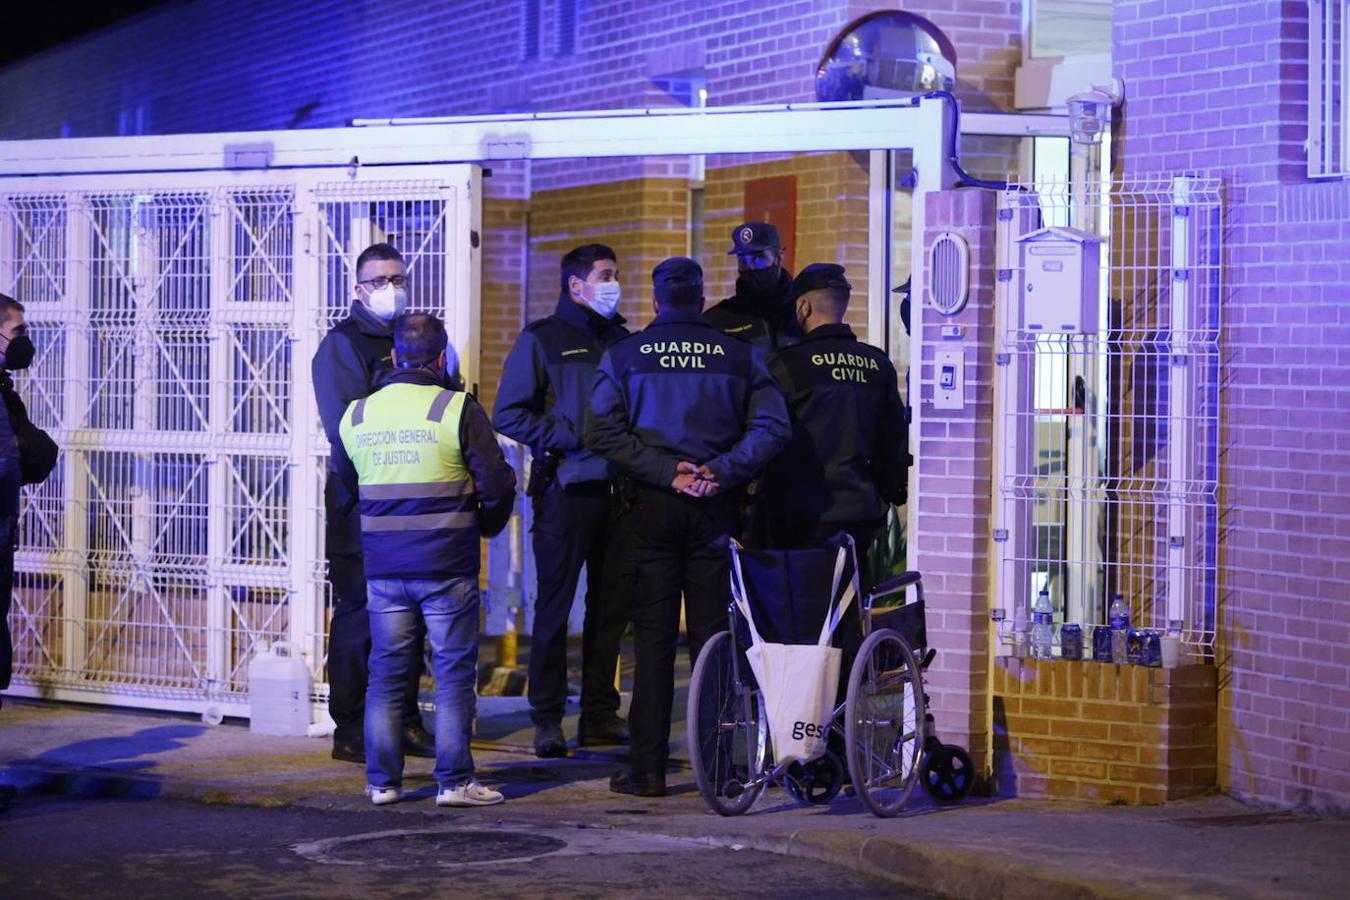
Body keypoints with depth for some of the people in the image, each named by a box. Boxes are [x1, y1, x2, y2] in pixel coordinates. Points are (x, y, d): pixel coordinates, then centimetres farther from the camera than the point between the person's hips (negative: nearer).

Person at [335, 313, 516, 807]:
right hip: (447, 566, -4)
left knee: (386, 673, 10)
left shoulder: (356, 415, 5)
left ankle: (382, 781, 11)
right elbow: (497, 484, -8)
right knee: (454, 673, 3)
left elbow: (344, 478, 17)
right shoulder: (458, 410, -9)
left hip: (382, 566, 4)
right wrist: (486, 524, 10)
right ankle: (454, 781, 2)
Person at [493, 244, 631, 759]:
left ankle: (600, 713, 15)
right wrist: (572, 437, -15)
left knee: (612, 604, 7)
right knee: (555, 604, -2)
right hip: (565, 489, -5)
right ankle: (547, 718, 3)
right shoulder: (542, 340, 0)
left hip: (617, 488, 5)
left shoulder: (622, 340, 15)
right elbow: (508, 415, -6)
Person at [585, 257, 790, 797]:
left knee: (652, 636, 2)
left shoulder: (624, 356, 1)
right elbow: (772, 426, -7)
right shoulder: (739, 356, 3)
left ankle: (648, 767, 0)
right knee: (711, 634, 6)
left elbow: (602, 431, -9)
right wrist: (721, 472, -12)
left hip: (652, 508, -1)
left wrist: (665, 473, -12)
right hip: (715, 509, 1)